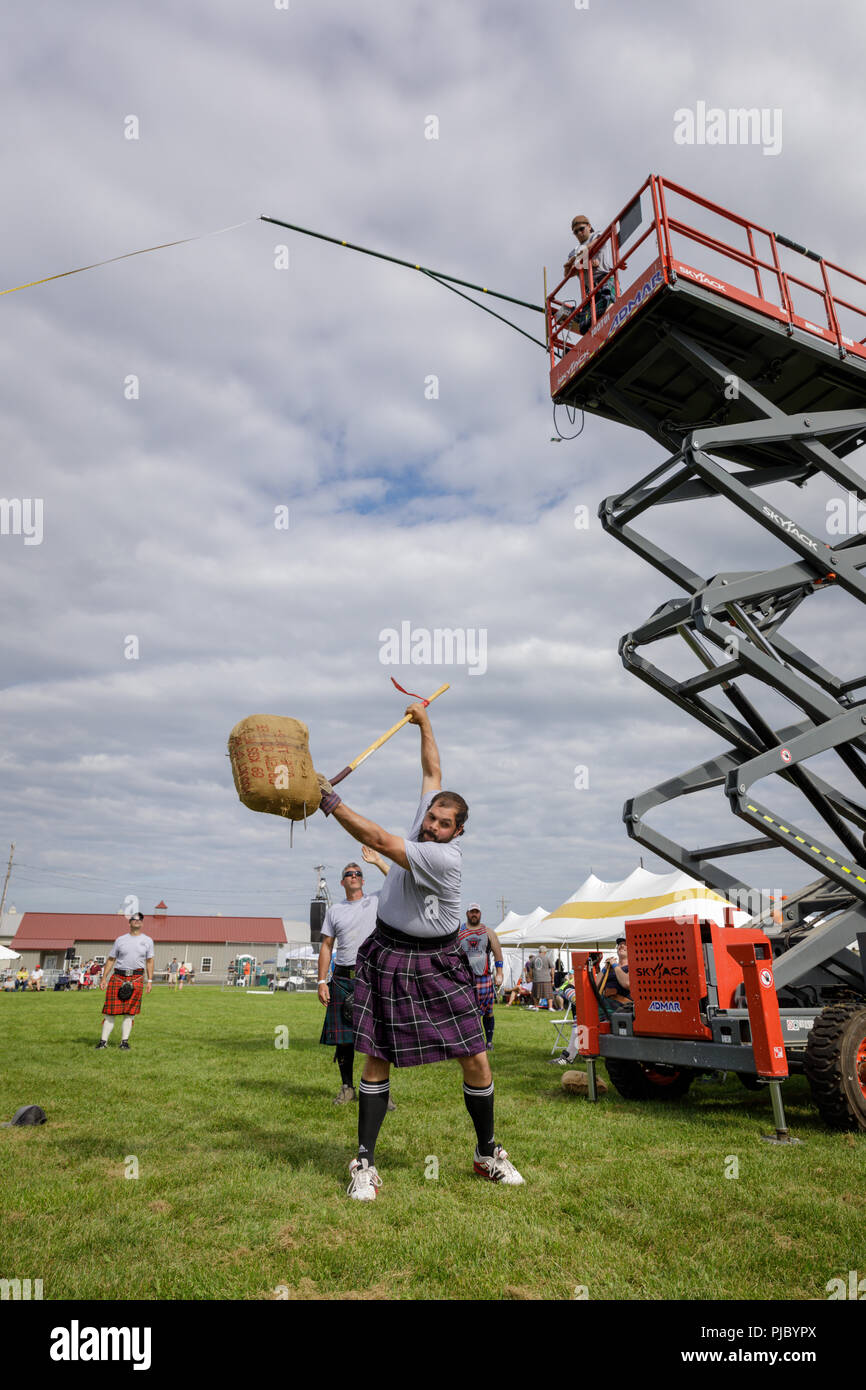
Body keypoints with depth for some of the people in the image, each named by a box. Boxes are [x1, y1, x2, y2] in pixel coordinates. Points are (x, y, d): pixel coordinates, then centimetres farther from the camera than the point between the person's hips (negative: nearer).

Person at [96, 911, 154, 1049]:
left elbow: (149, 961, 11)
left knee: (130, 1012, 0)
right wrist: (104, 978, 3)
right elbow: (111, 960, 11)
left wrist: (150, 981, 4)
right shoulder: (120, 940, 9)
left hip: (136, 979, 0)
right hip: (118, 977, 0)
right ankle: (103, 1041, 7)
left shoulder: (147, 941, 10)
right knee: (111, 1010, -2)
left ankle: (124, 1041, 8)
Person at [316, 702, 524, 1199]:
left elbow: (381, 841, -31)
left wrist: (330, 801, -27)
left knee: (476, 1060, 1)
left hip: (437, 965, -4)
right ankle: (365, 1162, 14)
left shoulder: (445, 856, -23)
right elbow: (433, 773, 13)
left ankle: (488, 1153, 23)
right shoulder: (424, 823, -3)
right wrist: (424, 721, 21)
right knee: (377, 1061, 2)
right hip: (387, 957, 5)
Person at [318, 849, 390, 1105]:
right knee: (343, 1037, 5)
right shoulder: (334, 910, 12)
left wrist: (378, 861, -6)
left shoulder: (377, 901, 7)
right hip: (343, 979, 2)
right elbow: (326, 947, 11)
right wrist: (322, 981, 4)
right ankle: (347, 1087, 21)